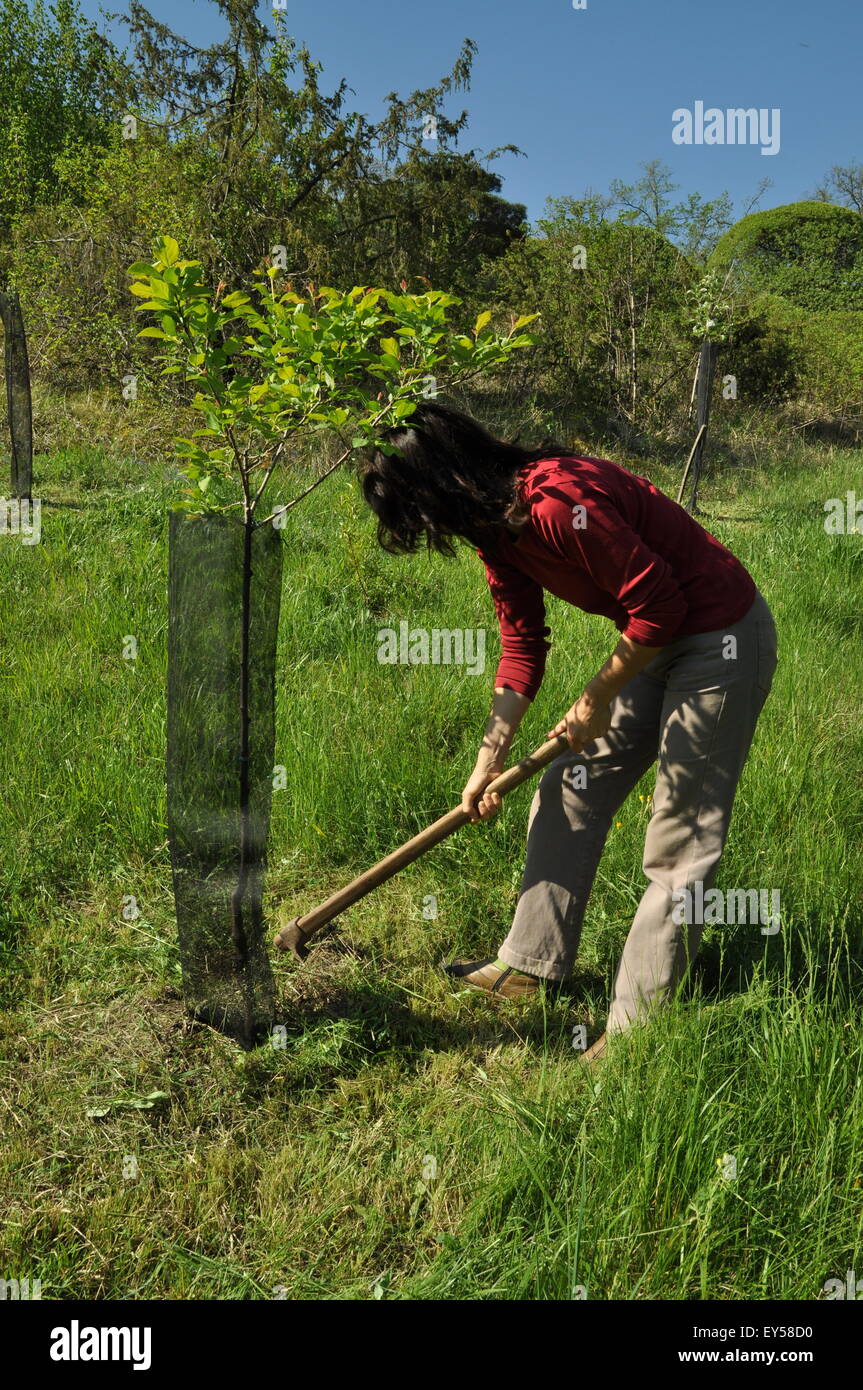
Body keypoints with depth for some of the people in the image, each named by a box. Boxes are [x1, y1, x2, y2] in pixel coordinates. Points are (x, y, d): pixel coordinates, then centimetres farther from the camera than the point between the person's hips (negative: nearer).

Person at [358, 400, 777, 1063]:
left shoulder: (558, 503, -29)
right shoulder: (496, 527, 1)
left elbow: (659, 603, -25)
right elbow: (522, 646, 7)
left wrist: (598, 697, -12)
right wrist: (490, 758, 4)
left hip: (721, 638, -9)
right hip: (656, 639, 10)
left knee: (681, 840, -3)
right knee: (570, 791, 12)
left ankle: (635, 1026, 8)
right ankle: (531, 964, 26)